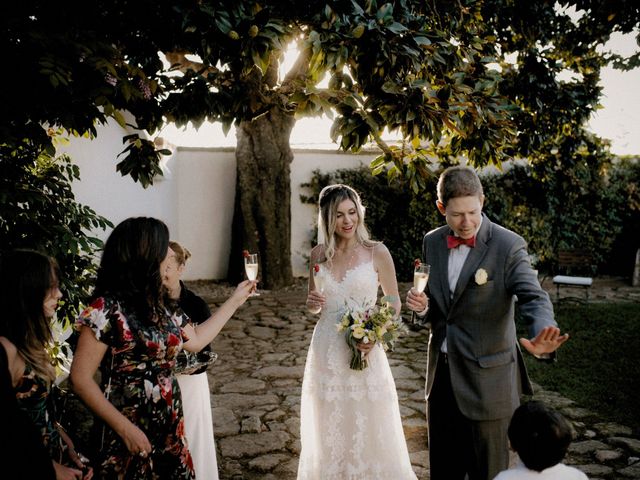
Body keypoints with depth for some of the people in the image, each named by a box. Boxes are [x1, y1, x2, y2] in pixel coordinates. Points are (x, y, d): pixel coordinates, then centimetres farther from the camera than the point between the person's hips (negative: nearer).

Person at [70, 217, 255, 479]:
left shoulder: (159, 303, 7)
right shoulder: (107, 308, -17)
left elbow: (196, 340, 20)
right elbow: (80, 378, -16)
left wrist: (235, 301, 22)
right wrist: (124, 428, -18)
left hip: (170, 427, 7)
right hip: (131, 433, -7)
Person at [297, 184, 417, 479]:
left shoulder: (376, 252, -6)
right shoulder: (319, 254, 3)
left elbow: (394, 303, 1)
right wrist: (313, 304, -8)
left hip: (365, 353, -3)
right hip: (326, 353, 3)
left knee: (369, 432, 5)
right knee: (330, 435, 12)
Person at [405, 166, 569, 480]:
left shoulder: (508, 246, -12)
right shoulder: (432, 242, 4)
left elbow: (534, 298, -25)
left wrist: (541, 340, -46)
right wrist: (422, 307, -11)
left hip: (487, 379, -5)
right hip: (442, 375, 5)